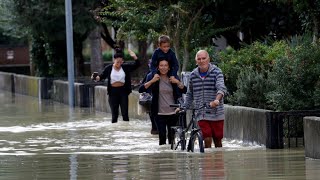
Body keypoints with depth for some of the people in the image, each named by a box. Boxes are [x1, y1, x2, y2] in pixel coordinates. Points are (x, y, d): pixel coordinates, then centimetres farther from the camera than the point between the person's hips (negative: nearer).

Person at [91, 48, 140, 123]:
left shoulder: (125, 67, 1)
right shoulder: (108, 68, -1)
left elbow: (137, 65, 0)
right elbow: (102, 76, 1)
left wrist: (134, 57, -17)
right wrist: (96, 78, -20)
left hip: (123, 92, 1)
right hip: (113, 92, 0)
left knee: (125, 113, 0)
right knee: (114, 114, 4)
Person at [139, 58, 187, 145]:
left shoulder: (173, 78, 7)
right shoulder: (154, 78, 1)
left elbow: (184, 90, -2)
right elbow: (141, 89, -10)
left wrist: (177, 82, -17)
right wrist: (152, 81, -20)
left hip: (173, 113, 2)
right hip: (160, 113, -2)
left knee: (172, 137, 5)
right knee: (162, 137, -8)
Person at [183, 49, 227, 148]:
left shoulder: (216, 72, -4)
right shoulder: (193, 75, 8)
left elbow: (221, 88, -21)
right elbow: (189, 95, 20)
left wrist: (217, 100, -40)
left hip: (216, 114, -2)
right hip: (201, 114, 2)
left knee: (218, 140, 6)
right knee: (207, 140, -9)